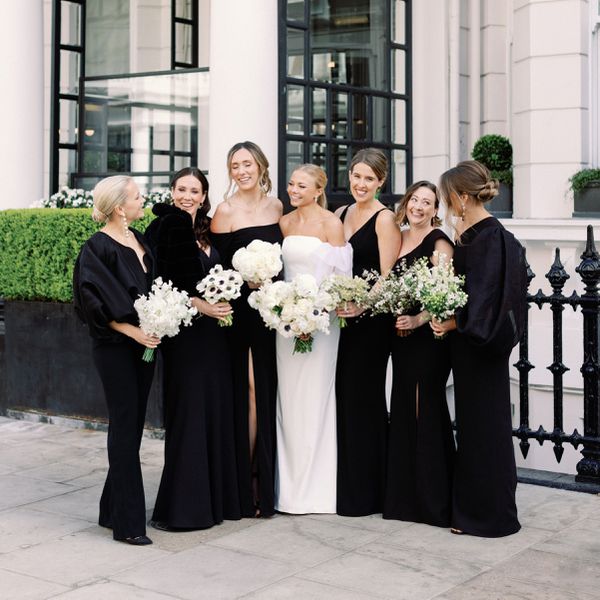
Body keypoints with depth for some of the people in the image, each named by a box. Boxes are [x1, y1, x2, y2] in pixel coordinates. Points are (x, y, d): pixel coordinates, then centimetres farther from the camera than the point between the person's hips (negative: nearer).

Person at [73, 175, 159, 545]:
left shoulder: (139, 240, 11)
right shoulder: (98, 248, -13)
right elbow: (93, 301, -18)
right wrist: (131, 330, -21)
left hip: (144, 345, 8)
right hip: (116, 348, -8)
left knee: (133, 426, 12)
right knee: (125, 427, -6)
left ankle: (114, 508, 24)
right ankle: (128, 522, 0)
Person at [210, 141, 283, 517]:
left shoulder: (276, 206, 9)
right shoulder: (226, 211, -6)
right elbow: (217, 266, -6)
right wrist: (246, 277, -20)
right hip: (240, 310, -5)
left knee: (268, 392, 8)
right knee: (248, 392, -5)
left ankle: (264, 482, 19)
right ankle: (245, 486, 6)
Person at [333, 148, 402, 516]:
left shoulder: (384, 219, -8)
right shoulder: (340, 215, 14)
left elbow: (388, 276, -14)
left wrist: (362, 305, -26)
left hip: (371, 320, -7)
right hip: (341, 316, 7)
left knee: (363, 398, -2)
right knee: (341, 397, 8)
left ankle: (365, 493, 8)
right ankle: (344, 485, 19)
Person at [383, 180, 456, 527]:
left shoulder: (439, 242, -8)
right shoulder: (398, 239, 13)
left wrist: (417, 320, -26)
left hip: (429, 337, -7)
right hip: (401, 337, 7)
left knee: (427, 411, -5)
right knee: (404, 411, 11)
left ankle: (436, 500, 4)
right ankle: (405, 495, 22)